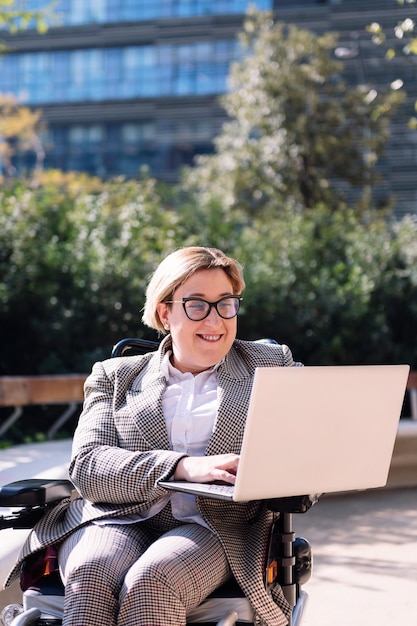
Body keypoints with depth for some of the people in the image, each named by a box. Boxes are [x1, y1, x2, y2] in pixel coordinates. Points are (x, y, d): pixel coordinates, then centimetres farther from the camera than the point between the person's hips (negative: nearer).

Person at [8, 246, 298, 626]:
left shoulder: (270, 364, 19)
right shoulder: (116, 376, 17)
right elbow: (86, 465, 1)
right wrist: (184, 467, -16)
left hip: (219, 527, -1)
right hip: (120, 519, 1)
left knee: (151, 582, -34)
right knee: (91, 576, -34)